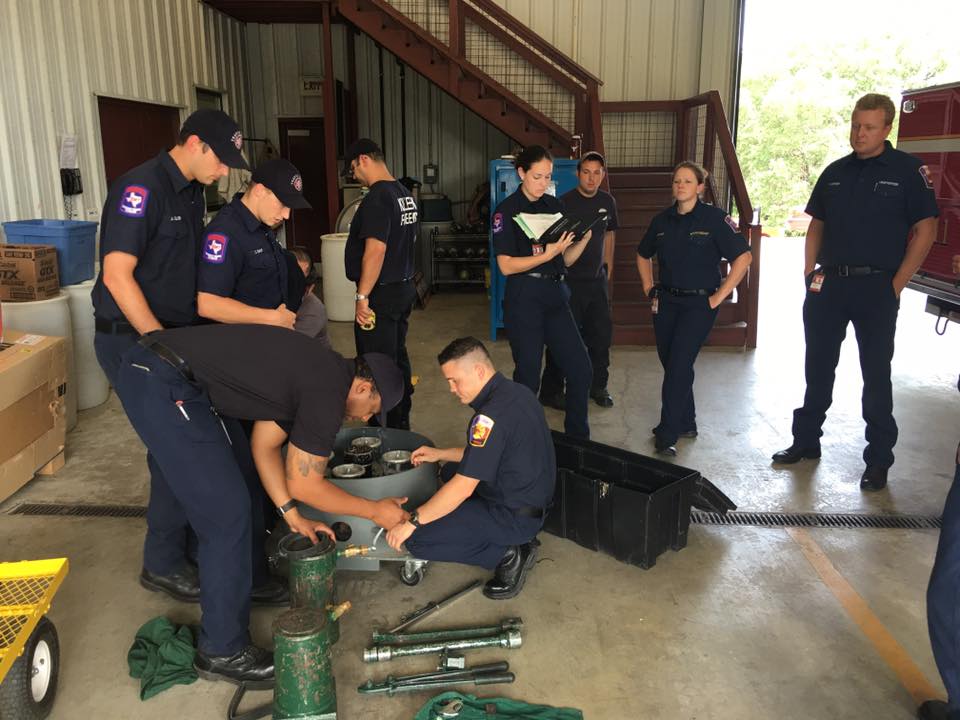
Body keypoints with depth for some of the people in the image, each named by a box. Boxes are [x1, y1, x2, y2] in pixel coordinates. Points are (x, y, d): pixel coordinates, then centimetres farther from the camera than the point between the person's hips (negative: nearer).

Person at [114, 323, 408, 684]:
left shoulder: (315, 369, 16)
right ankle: (221, 651, 9)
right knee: (228, 513, -5)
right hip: (162, 383, -11)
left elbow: (263, 445, 20)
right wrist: (375, 511, 8)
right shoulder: (328, 392, -12)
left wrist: (291, 515, 20)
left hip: (148, 364, 11)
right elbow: (305, 485, -4)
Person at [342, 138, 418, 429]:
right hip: (404, 288, 10)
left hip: (381, 294, -10)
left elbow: (375, 250, -26)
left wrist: (362, 297, -23)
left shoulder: (377, 198, -19)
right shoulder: (405, 194, 11)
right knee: (398, 357, 18)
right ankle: (401, 421, 29)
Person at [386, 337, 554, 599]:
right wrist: (440, 454, 15)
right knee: (451, 470, 28)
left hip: (514, 516, -10)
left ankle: (507, 555, -4)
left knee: (418, 539, -10)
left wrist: (410, 523, -17)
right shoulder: (516, 392, 4)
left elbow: (463, 488, -25)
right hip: (535, 500, 10)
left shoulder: (492, 415, -26)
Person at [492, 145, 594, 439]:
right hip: (524, 298, -5)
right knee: (528, 375, 1)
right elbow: (506, 266, -12)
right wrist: (547, 255, -20)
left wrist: (584, 239, -5)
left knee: (581, 369, 5)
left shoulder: (555, 206, 11)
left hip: (556, 295, 6)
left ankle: (578, 437, 22)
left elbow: (566, 260, 12)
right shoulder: (507, 210, -5)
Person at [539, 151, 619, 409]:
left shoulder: (607, 202, 7)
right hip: (569, 279, -6)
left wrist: (608, 269, 18)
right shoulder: (564, 202, -12)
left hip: (597, 279, 6)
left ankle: (597, 386, 29)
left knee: (602, 333, 12)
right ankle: (551, 391, 12)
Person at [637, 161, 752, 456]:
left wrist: (719, 296, -11)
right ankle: (686, 423, 27)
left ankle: (668, 434, -5)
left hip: (699, 304, -5)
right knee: (670, 363, 10)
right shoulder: (662, 220, 7)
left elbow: (743, 257, -10)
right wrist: (648, 287, 12)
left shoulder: (714, 218, -8)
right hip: (666, 302, 5)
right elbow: (643, 255, 24)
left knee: (678, 365, -12)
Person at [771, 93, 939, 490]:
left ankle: (878, 460, 12)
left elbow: (925, 229, -6)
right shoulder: (835, 172, 10)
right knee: (818, 368, 12)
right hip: (828, 285, 5)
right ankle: (806, 440, 25)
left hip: (876, 288, -4)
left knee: (876, 375, 2)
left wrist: (897, 283, -11)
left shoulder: (908, 170, -4)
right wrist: (810, 273, 4)